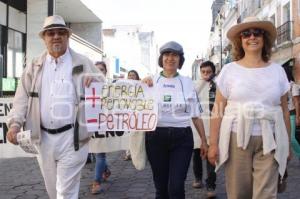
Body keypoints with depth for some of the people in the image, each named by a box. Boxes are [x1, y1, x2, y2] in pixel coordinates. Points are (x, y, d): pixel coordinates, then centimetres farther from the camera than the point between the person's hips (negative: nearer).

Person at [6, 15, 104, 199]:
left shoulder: (83, 64, 1)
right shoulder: (35, 66, 9)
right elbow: (22, 98, 7)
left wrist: (94, 81, -22)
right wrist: (15, 123, -9)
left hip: (72, 137, -4)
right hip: (44, 137, 4)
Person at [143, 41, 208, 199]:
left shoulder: (187, 82, 6)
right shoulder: (151, 82, 4)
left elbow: (196, 115, 9)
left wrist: (204, 141, 9)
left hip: (182, 138, 0)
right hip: (156, 137, 1)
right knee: (161, 186, 10)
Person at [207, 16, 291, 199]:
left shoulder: (278, 71, 7)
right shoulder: (229, 70, 2)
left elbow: (285, 111, 11)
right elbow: (218, 110, 0)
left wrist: (287, 144, 10)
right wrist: (213, 143, -5)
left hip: (269, 141, 1)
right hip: (237, 138, -1)